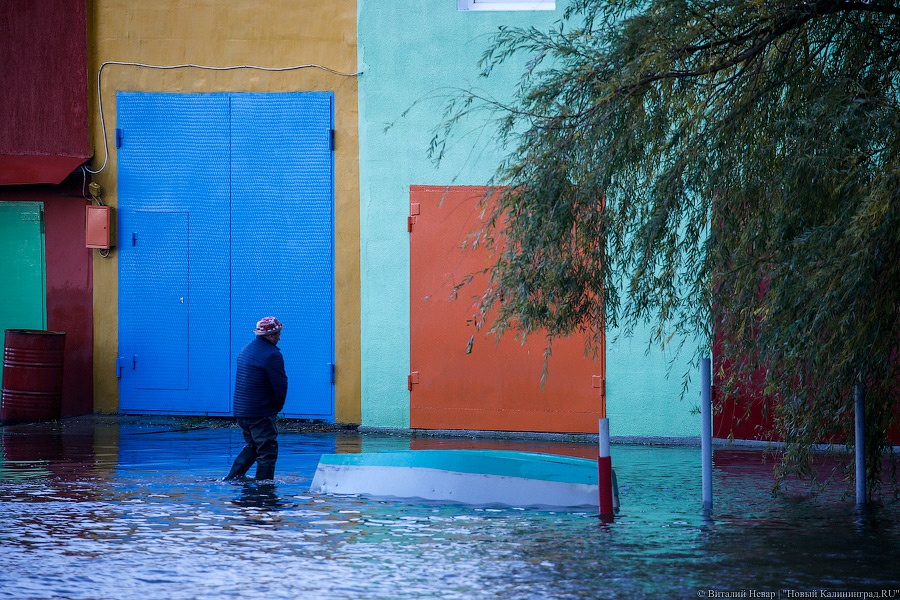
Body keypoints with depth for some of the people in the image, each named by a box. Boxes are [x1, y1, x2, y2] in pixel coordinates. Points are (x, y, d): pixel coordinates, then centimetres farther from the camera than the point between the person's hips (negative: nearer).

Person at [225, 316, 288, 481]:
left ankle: (231, 479, 17)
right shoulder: (272, 355, -16)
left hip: (240, 411, 9)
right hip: (261, 413, -9)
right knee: (268, 451, -1)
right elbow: (280, 385, -16)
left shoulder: (246, 350, 13)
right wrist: (277, 407, 2)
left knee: (253, 447, 22)